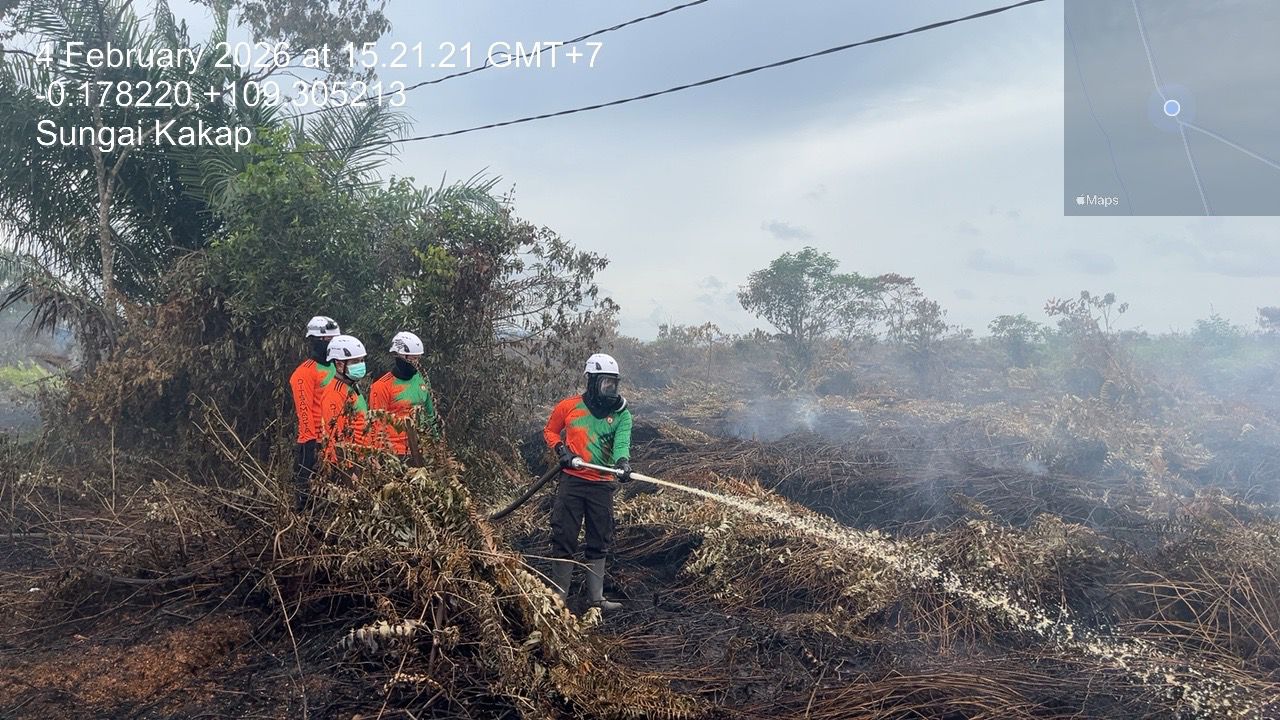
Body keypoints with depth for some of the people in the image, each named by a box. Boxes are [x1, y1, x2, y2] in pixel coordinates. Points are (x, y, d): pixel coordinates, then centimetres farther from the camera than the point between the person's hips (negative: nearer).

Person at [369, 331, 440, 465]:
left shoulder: (421, 379, 9)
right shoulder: (383, 386, -11)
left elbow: (430, 412, 19)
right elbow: (378, 424, -10)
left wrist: (436, 438, 18)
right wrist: (388, 452, -13)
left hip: (418, 450, 6)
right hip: (395, 452, -6)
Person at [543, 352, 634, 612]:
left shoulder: (621, 413, 3)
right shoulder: (568, 406, 0)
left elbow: (622, 441, -14)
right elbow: (549, 431, 14)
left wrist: (622, 461, -35)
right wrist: (560, 449, -6)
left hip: (602, 485, 2)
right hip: (571, 481, -2)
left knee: (599, 542, 10)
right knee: (564, 539, 0)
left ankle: (596, 597, 21)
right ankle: (558, 595, 13)